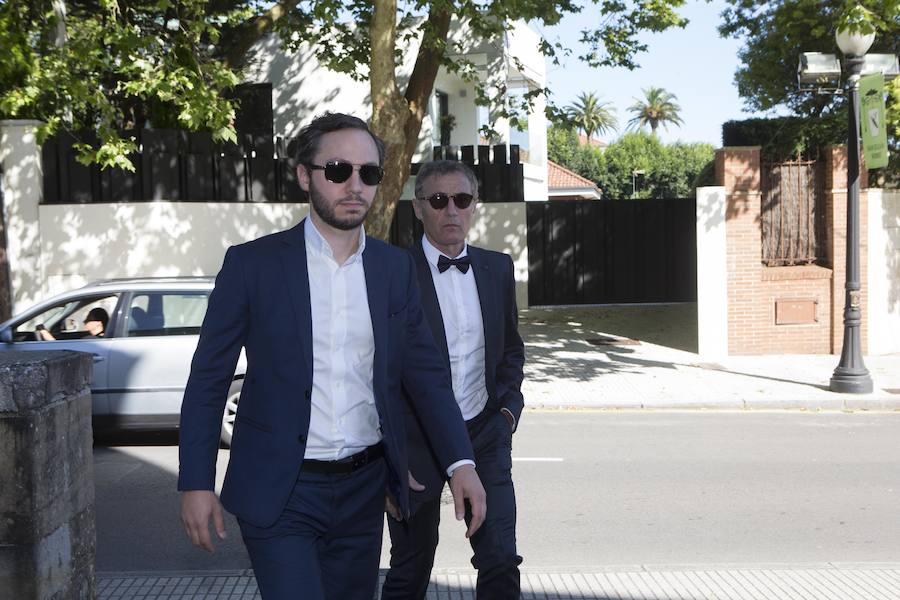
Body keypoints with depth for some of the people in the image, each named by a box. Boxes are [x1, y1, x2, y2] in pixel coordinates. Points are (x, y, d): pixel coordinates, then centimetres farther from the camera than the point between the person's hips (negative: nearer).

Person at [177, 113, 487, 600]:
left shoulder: (395, 268, 5)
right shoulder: (252, 264, -5)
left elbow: (425, 372, 9)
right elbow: (208, 380, -2)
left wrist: (460, 462, -2)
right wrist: (196, 483, -5)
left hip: (363, 487, 4)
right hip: (279, 493, -4)